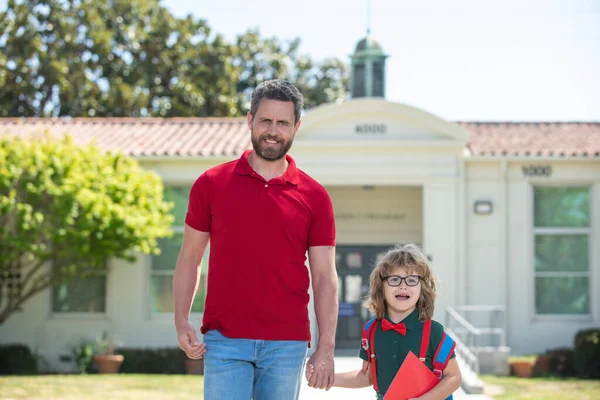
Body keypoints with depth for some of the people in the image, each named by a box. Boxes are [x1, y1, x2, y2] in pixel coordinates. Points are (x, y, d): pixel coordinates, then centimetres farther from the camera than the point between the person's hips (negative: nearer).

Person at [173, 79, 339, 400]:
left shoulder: (314, 196, 4)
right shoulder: (212, 184, 4)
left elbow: (324, 277, 3)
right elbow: (190, 257, 9)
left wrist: (326, 348, -5)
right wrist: (181, 322, -2)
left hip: (287, 344, 1)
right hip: (224, 341, -1)